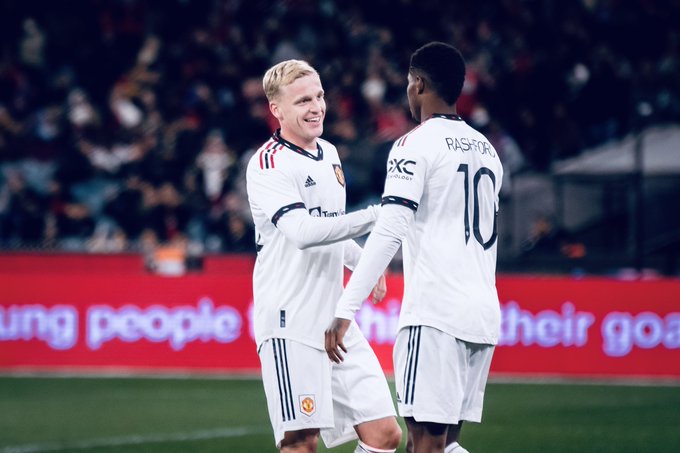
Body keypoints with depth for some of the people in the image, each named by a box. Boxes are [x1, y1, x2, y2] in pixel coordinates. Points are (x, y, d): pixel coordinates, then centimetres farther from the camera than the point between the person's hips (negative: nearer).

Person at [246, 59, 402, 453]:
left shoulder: (329, 154, 15)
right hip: (291, 324, -8)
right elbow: (302, 232, -26)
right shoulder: (269, 165, -10)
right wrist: (376, 216, -30)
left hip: (336, 322, 8)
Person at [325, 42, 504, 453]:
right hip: (484, 313, 8)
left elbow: (389, 233, -16)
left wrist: (346, 311, -18)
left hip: (435, 313, -8)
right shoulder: (486, 149, 18)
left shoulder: (416, 145, -6)